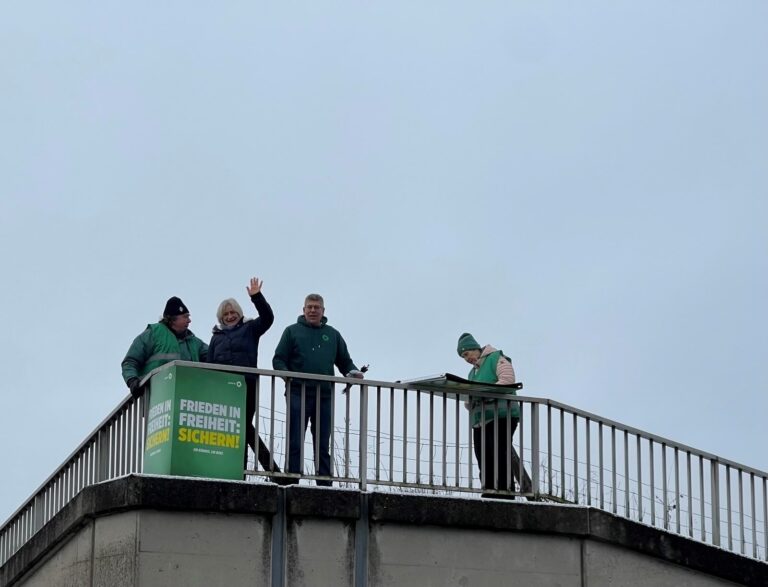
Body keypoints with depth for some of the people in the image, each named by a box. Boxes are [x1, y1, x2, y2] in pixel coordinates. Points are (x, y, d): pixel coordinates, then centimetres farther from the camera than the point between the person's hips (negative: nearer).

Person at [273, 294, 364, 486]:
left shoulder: (332, 334, 18)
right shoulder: (292, 331, 10)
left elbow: (344, 361, 20)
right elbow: (278, 359, 5)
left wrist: (353, 372, -1)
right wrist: (285, 373, -15)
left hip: (324, 396, 3)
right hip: (298, 394, -3)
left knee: (323, 445, 5)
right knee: (295, 443, -3)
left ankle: (325, 485, 6)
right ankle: (291, 483, -2)